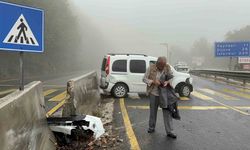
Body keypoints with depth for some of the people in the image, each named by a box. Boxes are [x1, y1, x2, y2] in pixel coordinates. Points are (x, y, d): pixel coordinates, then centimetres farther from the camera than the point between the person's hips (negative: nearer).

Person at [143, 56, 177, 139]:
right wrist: (153, 81, -21)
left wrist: (167, 82, -17)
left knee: (167, 111, 0)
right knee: (153, 111, 14)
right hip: (154, 94, -1)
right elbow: (144, 79, -6)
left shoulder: (167, 68, -5)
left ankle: (169, 131, 9)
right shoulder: (151, 68, -10)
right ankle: (151, 127, 33)